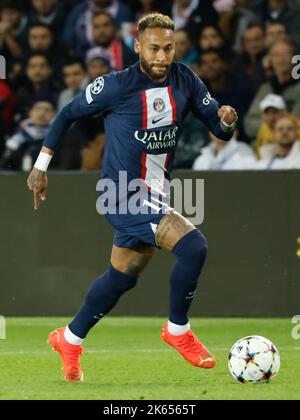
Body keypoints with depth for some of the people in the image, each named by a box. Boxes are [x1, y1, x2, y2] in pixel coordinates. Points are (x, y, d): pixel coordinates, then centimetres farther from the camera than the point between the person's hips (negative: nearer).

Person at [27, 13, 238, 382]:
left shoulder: (185, 81, -1)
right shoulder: (116, 86, -16)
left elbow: (218, 129, 2)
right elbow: (67, 114, -3)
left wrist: (226, 121, -22)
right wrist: (40, 166, -3)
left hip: (154, 196, 7)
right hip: (126, 196, -7)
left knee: (121, 278, 20)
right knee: (193, 247, -22)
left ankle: (69, 340, 38)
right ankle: (178, 330, -2)